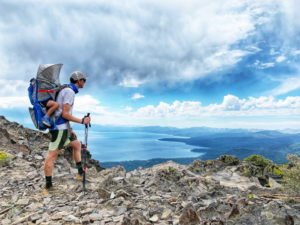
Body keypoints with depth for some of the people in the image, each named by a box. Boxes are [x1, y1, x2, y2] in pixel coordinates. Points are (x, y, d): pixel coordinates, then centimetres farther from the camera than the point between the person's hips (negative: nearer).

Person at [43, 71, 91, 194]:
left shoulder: (65, 91, 20)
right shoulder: (70, 92, -14)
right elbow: (65, 114, -20)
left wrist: (70, 130, 23)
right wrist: (82, 121, -9)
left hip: (62, 127, 10)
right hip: (60, 128, -10)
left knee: (77, 144, 20)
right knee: (51, 156, -4)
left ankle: (80, 172, 25)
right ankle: (48, 186, 3)